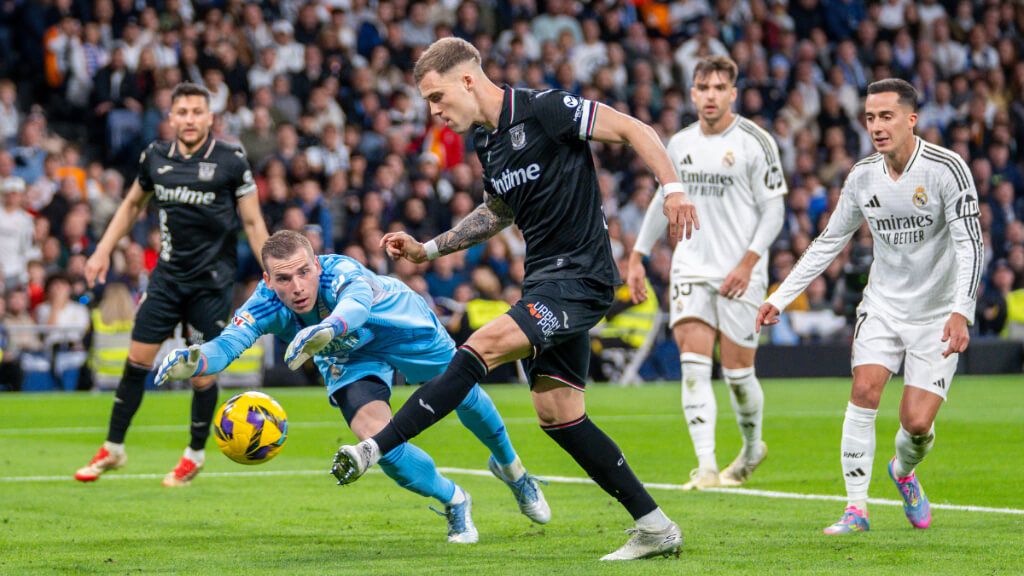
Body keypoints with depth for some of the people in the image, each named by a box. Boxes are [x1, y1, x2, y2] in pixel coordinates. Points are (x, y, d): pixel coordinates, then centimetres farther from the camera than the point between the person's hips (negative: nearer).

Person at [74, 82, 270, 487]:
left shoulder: (231, 161, -9)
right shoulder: (155, 157, 2)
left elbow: (253, 222, -5)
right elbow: (133, 204, 18)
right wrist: (103, 251, 13)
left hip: (212, 280, -3)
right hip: (168, 274, 3)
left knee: (202, 374, -1)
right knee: (137, 361, 3)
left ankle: (196, 455, 20)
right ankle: (113, 449, 16)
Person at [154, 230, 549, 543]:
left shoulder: (341, 272, -44)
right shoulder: (266, 305, -34)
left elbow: (357, 303, -67)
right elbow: (227, 343, -47)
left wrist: (327, 328, -89)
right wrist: (193, 362, -70)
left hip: (404, 326, -2)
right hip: (349, 357, 2)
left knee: (463, 395, 15)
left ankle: (510, 467, 51)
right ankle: (453, 501, 13)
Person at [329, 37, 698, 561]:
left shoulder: (545, 111, -13)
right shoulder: (486, 143, 13)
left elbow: (632, 129, -11)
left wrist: (672, 187, -22)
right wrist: (427, 249, 22)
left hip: (579, 276, -9)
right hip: (544, 280, 10)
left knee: (483, 346, -23)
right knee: (555, 412, 4)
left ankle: (374, 449, -24)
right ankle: (655, 528, 9)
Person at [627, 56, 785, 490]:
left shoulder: (755, 143, -6)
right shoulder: (680, 144, 9)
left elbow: (773, 211, -5)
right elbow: (664, 200, 23)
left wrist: (748, 263, -16)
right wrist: (637, 256, 19)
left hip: (739, 274, -4)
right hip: (691, 267, 4)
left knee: (737, 371, 0)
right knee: (693, 366, -11)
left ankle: (752, 447, 29)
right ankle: (706, 467, -16)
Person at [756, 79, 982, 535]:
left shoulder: (946, 168, -16)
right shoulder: (863, 176, -1)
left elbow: (970, 244, -19)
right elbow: (828, 242, 10)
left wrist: (962, 312, -32)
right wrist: (780, 298, 7)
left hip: (937, 314, -3)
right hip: (883, 304, 3)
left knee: (917, 423, -9)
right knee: (864, 390, -18)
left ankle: (903, 471, 28)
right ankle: (856, 507, -10)